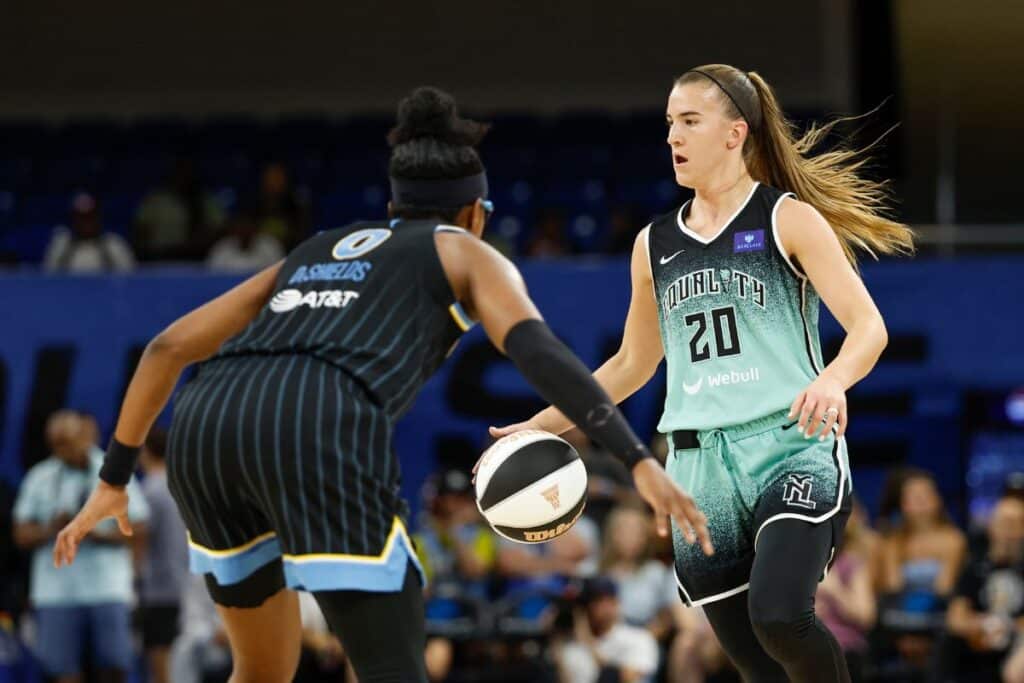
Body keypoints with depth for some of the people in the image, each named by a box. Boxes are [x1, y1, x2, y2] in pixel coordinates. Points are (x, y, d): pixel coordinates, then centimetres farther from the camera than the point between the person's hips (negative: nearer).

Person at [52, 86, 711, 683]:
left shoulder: (316, 251, 36)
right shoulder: (467, 255, 22)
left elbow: (169, 346, 30)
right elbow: (535, 347, 1)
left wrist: (114, 478, 35)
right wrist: (638, 459, -7)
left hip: (204, 428, 6)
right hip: (320, 435, -6)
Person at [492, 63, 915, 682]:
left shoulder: (788, 218, 2)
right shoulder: (655, 244, 17)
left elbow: (868, 326, -6)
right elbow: (632, 364, 28)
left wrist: (833, 380, -28)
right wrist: (544, 425, 21)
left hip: (790, 445, -5)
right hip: (700, 463, 5)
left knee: (779, 615, -28)